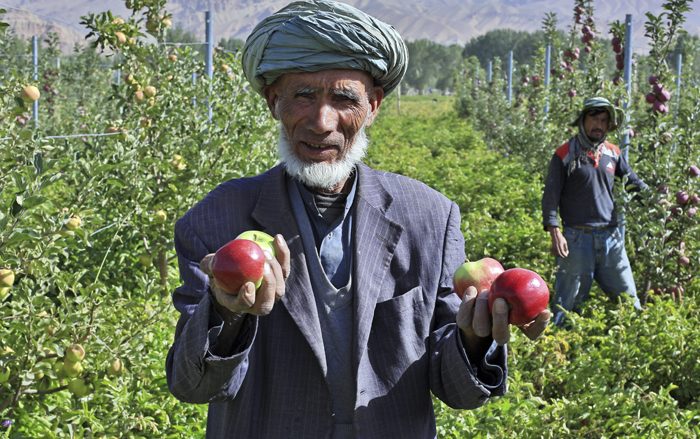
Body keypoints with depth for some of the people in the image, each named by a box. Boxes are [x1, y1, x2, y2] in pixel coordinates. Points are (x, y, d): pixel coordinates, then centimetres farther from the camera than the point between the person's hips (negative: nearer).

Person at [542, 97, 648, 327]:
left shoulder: (613, 153, 11)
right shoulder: (565, 154, -3)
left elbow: (635, 182, 21)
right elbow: (551, 196, -5)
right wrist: (555, 233, -15)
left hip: (611, 237, 5)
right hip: (577, 237, -5)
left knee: (628, 298, 10)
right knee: (567, 301, 0)